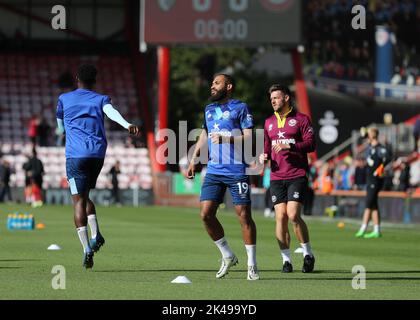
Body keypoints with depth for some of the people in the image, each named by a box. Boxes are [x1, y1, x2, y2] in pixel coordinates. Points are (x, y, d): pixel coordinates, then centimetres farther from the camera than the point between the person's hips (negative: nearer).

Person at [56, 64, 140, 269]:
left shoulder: (64, 99, 14)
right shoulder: (100, 99, 13)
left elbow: (60, 126, 30)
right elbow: (111, 112, -12)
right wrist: (127, 125, -30)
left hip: (75, 155, -2)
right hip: (97, 154, 2)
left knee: (79, 201, -4)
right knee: (85, 196, 22)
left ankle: (87, 248, -19)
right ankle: (95, 236, 2)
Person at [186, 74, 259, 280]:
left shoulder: (240, 108, -1)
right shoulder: (209, 109, 17)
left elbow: (248, 137, -8)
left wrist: (227, 139, -21)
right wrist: (194, 160, 20)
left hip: (237, 171, -6)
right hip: (214, 171, 6)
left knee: (244, 215, -5)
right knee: (206, 214, -4)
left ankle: (252, 264, 5)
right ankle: (227, 257, 12)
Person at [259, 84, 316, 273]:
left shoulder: (301, 119, 1)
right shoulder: (269, 122, 18)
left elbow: (310, 144, -7)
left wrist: (289, 146, -19)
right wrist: (264, 156, 3)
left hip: (297, 175, -5)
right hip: (276, 177, 5)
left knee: (293, 215, -15)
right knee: (280, 217, -4)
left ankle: (308, 254, 1)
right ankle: (286, 260, 2)